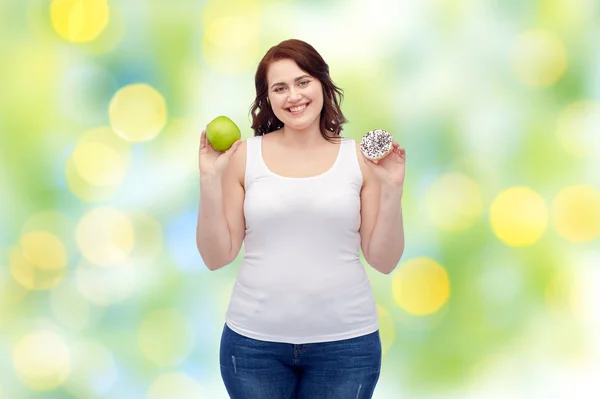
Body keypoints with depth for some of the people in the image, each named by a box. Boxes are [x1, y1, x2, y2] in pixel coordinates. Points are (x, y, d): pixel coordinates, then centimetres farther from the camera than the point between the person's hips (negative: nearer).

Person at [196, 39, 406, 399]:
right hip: (255, 340, 0)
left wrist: (392, 189, -10)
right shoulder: (244, 156, -1)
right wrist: (211, 179, -9)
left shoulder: (360, 158, 0)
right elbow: (217, 257, -1)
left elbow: (384, 261, 1)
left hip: (345, 341, 0)